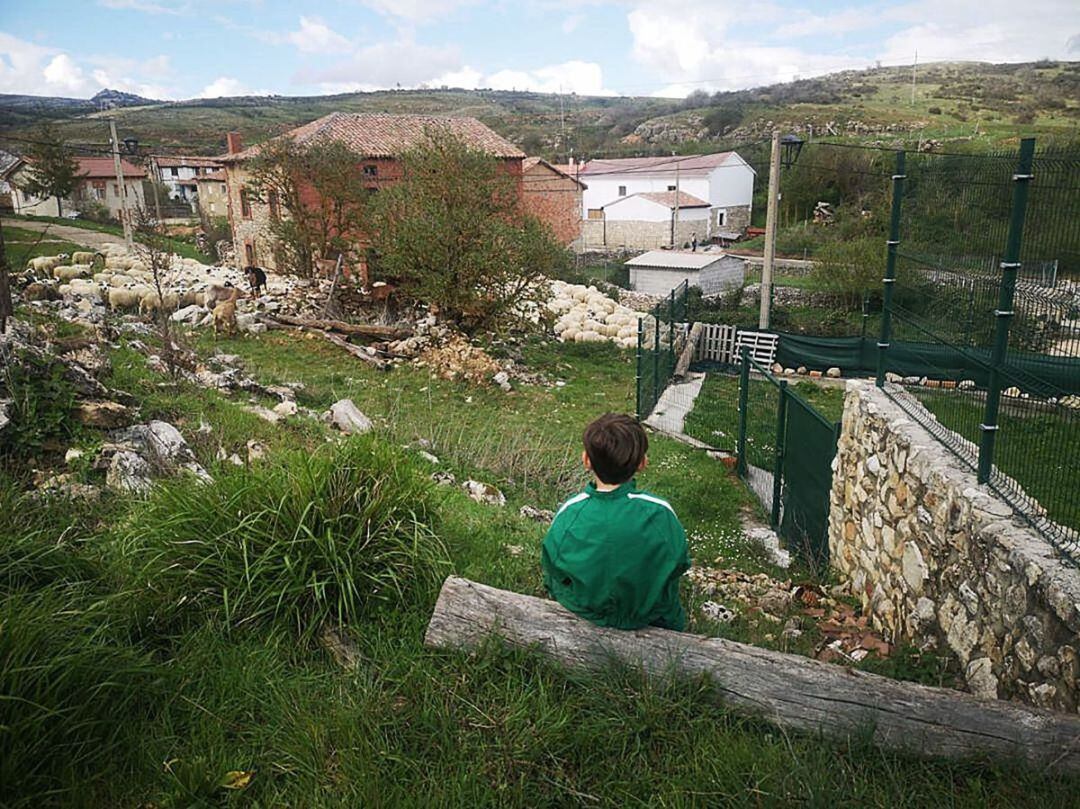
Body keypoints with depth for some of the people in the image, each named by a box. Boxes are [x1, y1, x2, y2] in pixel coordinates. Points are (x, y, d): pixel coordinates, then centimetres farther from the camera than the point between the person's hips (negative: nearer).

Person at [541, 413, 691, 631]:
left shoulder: (569, 514, -27)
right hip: (652, 614, 0)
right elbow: (680, 564, -10)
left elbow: (551, 575, -11)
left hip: (587, 614, 1)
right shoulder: (659, 513, -29)